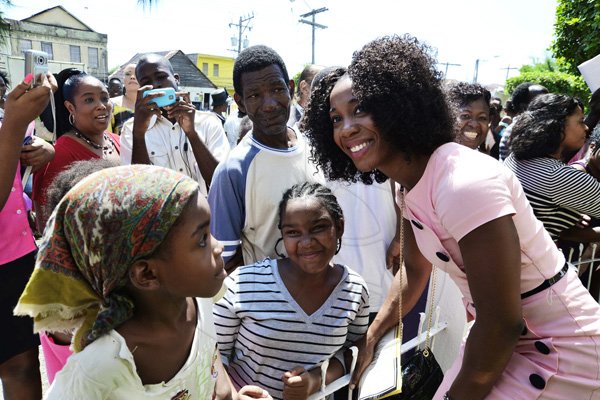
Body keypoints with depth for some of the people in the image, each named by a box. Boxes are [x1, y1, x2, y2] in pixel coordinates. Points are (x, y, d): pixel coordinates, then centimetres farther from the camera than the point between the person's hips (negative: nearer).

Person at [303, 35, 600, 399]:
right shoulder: (409, 184, -3)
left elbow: (502, 324, -25)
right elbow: (414, 270, 11)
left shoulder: (464, 185, -30)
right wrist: (370, 338, 10)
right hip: (501, 336, 7)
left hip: (558, 348, -7)